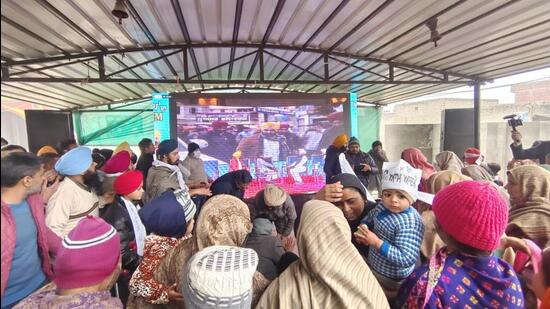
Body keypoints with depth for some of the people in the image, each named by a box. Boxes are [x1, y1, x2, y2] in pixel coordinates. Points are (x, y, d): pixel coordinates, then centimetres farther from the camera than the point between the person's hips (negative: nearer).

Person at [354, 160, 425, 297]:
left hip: (391, 279, -7)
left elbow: (407, 258, -36)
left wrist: (376, 242, -38)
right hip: (374, 265, 7)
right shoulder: (382, 206, -10)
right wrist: (361, 231, -10)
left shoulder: (410, 223, -33)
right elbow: (368, 219, 10)